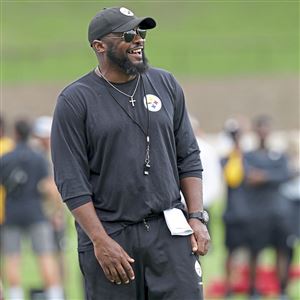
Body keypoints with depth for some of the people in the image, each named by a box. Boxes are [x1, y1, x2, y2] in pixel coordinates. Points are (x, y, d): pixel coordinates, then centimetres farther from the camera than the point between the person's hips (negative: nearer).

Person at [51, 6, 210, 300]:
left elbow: (188, 158, 14)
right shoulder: (74, 100, -4)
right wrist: (100, 241, -14)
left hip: (169, 231, 3)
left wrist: (196, 217, 3)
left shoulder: (166, 85, 9)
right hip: (109, 233, -3)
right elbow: (72, 182, -8)